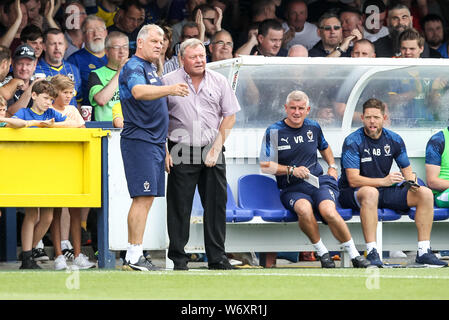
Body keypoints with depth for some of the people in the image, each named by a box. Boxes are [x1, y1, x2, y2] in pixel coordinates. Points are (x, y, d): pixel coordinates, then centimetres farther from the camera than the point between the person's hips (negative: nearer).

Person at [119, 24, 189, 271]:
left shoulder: (150, 69, 21)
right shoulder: (133, 67, -9)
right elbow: (138, 91, -32)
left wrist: (164, 145, 24)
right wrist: (170, 89, -46)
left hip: (154, 143, 10)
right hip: (139, 140, -10)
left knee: (145, 199, 8)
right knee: (143, 198, -14)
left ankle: (132, 257, 9)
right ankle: (134, 257, -16)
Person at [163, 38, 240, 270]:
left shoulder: (219, 81, 7)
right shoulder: (168, 82, 1)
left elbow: (229, 116, 8)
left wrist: (216, 148, -2)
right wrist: (164, 152, -4)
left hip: (212, 152, 2)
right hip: (181, 153, -2)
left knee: (216, 204, 2)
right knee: (179, 206, -2)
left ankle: (217, 257, 10)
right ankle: (177, 258, 5)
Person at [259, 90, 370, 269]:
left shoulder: (313, 127, 13)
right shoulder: (274, 132, 1)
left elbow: (324, 147, 35)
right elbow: (265, 166, -3)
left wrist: (332, 166, 19)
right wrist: (292, 170, -14)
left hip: (319, 182, 2)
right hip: (292, 189, -2)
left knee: (328, 211, -32)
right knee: (304, 210, -38)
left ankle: (354, 255, -19)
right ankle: (322, 253, -18)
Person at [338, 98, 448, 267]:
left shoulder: (394, 140, 4)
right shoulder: (353, 142, -13)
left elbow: (407, 170, 10)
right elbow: (353, 180, -21)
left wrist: (411, 181, -15)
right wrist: (383, 181, -33)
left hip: (384, 191, 6)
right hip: (352, 195, -6)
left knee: (425, 194, -12)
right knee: (370, 192, -41)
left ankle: (424, 252, -14)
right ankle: (372, 253, -43)